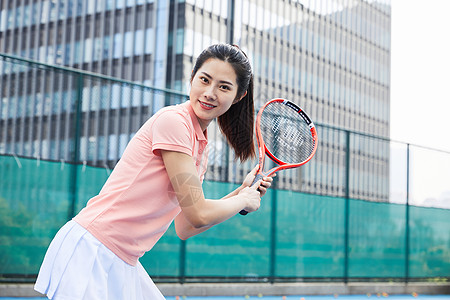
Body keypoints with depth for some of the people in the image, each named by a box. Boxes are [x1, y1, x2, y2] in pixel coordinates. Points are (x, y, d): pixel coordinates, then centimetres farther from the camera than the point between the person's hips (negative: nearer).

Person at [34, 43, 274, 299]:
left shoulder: (201, 148, 12)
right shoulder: (172, 119, -15)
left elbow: (184, 228, 15)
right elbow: (198, 214, -18)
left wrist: (241, 193, 11)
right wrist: (244, 201, 0)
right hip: (91, 252, -9)